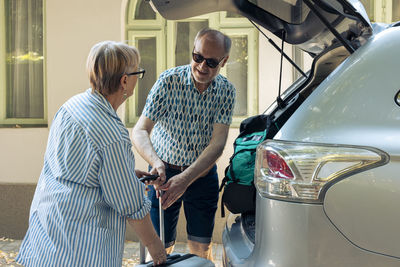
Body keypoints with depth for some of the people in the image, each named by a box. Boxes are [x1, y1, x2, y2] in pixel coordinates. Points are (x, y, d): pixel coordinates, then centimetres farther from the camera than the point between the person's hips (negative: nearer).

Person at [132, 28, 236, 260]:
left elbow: (217, 143, -17)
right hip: (165, 172, -2)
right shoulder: (169, 81, -15)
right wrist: (155, 162, -39)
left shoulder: (226, 91, -9)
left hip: (203, 175, 2)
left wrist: (186, 178, -31)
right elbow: (140, 131, -18)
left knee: (201, 249, 9)